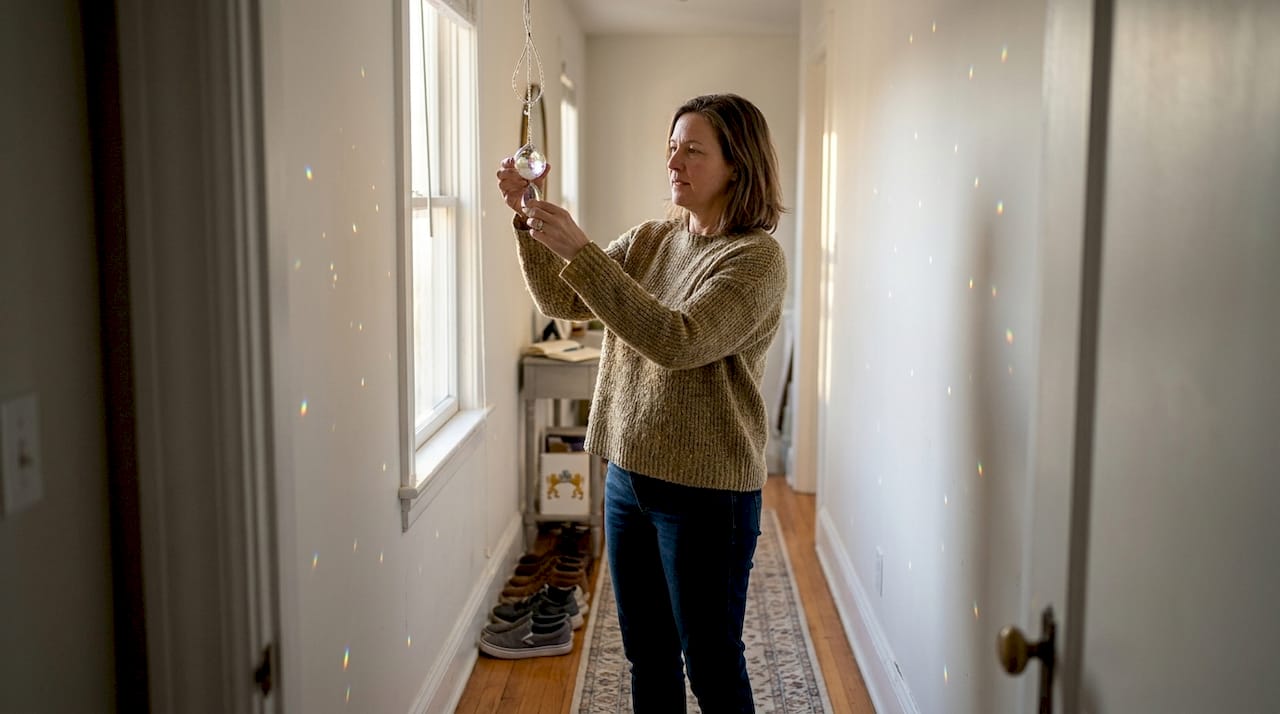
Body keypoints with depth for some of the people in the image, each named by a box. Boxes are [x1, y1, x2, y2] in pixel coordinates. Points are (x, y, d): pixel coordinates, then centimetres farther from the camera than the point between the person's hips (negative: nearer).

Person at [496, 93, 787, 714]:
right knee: (647, 658, 20)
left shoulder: (757, 256, -14)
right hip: (628, 474, 7)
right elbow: (563, 301, 5)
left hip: (704, 491, -6)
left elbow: (678, 341, -27)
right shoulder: (651, 239, 8)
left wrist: (578, 250, -29)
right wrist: (528, 221, -11)